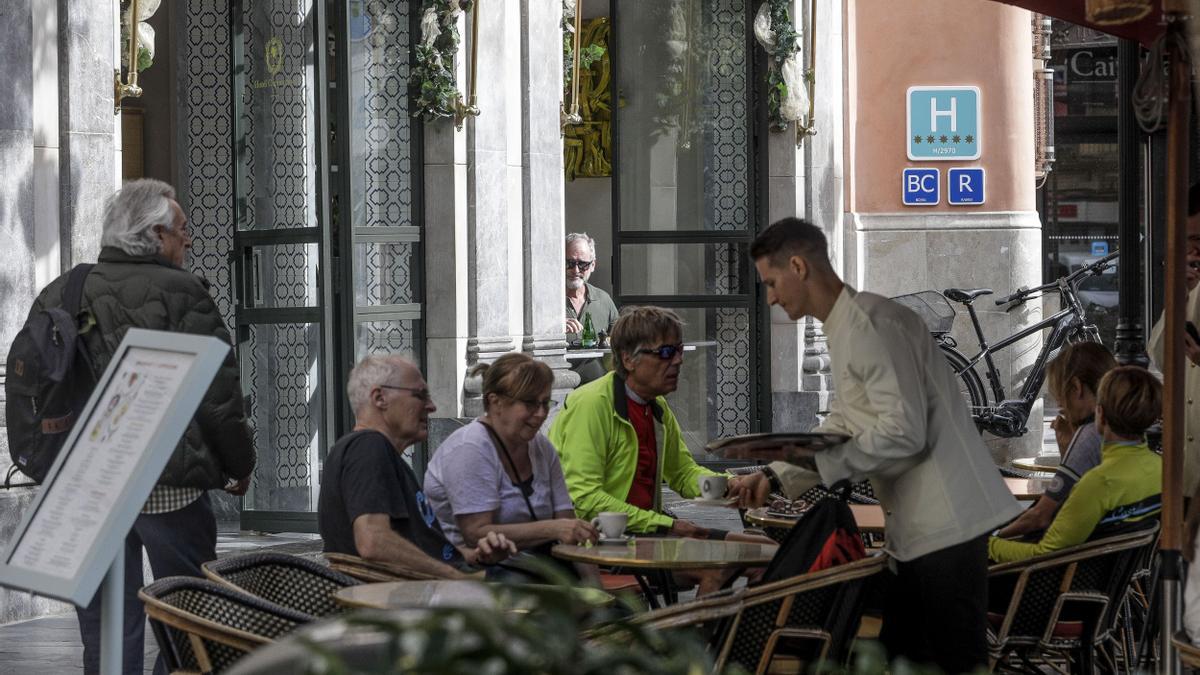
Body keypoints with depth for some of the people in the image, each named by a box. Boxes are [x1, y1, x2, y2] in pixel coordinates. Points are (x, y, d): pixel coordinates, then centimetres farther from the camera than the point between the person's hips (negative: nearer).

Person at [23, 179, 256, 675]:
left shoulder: (56, 297, 10)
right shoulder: (179, 292, -8)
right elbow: (218, 393, -9)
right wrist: (240, 465, 4)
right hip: (169, 486, -5)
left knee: (105, 634, 9)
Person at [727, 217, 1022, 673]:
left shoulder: (868, 324, -16)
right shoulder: (844, 327, 17)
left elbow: (904, 431, -22)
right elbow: (841, 428, 25)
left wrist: (822, 465, -14)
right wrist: (774, 477, 16)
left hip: (944, 521, -11)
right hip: (915, 528, 11)